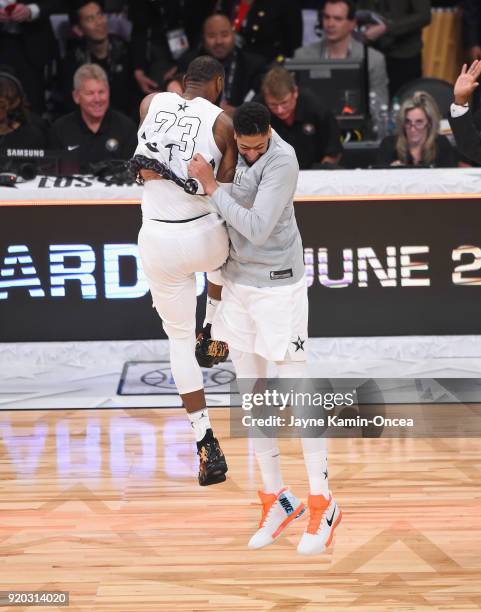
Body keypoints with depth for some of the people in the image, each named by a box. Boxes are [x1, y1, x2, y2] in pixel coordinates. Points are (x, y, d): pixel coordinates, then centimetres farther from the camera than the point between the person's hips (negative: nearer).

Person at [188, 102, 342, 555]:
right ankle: (276, 498, 18)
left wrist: (211, 187, -25)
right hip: (237, 280, 7)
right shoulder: (228, 143, -2)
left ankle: (322, 504, 4)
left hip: (277, 285, -7)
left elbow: (257, 229, -27)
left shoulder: (283, 161, -22)